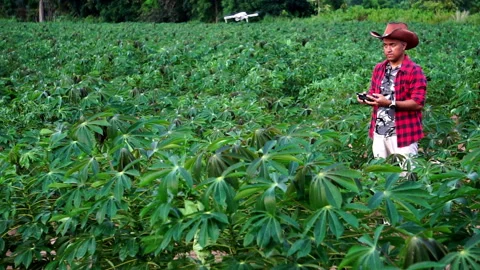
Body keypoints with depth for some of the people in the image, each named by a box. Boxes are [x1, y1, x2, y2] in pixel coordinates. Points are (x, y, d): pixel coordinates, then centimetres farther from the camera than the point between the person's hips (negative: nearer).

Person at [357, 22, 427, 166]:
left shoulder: (414, 71, -10)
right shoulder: (379, 68, 9)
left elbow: (418, 103, -15)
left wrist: (390, 103, -25)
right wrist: (367, 98, -5)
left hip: (403, 133, -6)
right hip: (379, 132, 6)